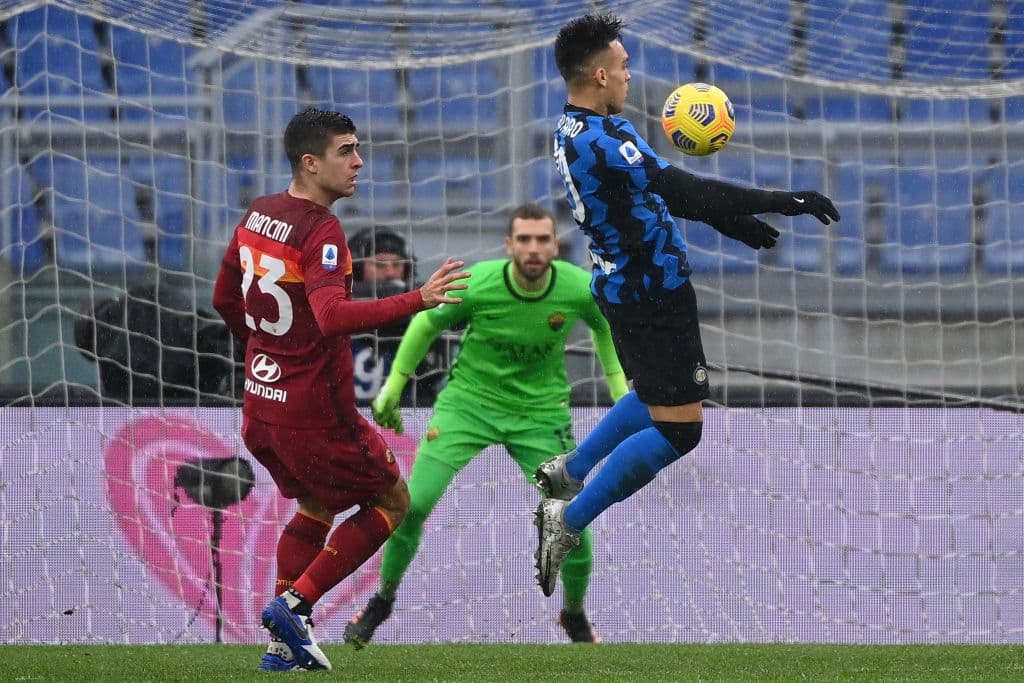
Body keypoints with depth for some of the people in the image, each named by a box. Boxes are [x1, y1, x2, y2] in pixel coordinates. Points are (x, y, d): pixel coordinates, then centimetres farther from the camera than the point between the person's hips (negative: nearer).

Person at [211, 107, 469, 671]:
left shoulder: (256, 215, 4)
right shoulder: (321, 232, -22)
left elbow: (225, 300, 17)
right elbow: (333, 316, -37)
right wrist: (419, 300, -42)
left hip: (261, 406, 8)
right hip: (315, 413, -8)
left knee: (317, 506, 28)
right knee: (391, 501, 12)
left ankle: (285, 644, 23)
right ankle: (296, 603, 2)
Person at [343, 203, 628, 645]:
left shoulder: (579, 289, -17)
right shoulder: (475, 285, -21)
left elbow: (604, 326, 9)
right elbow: (425, 325, -1)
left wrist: (620, 391, 10)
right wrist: (393, 388, 5)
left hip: (541, 412, 1)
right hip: (468, 401, -1)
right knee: (412, 505, -13)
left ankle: (575, 617, 21)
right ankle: (382, 603, 13)